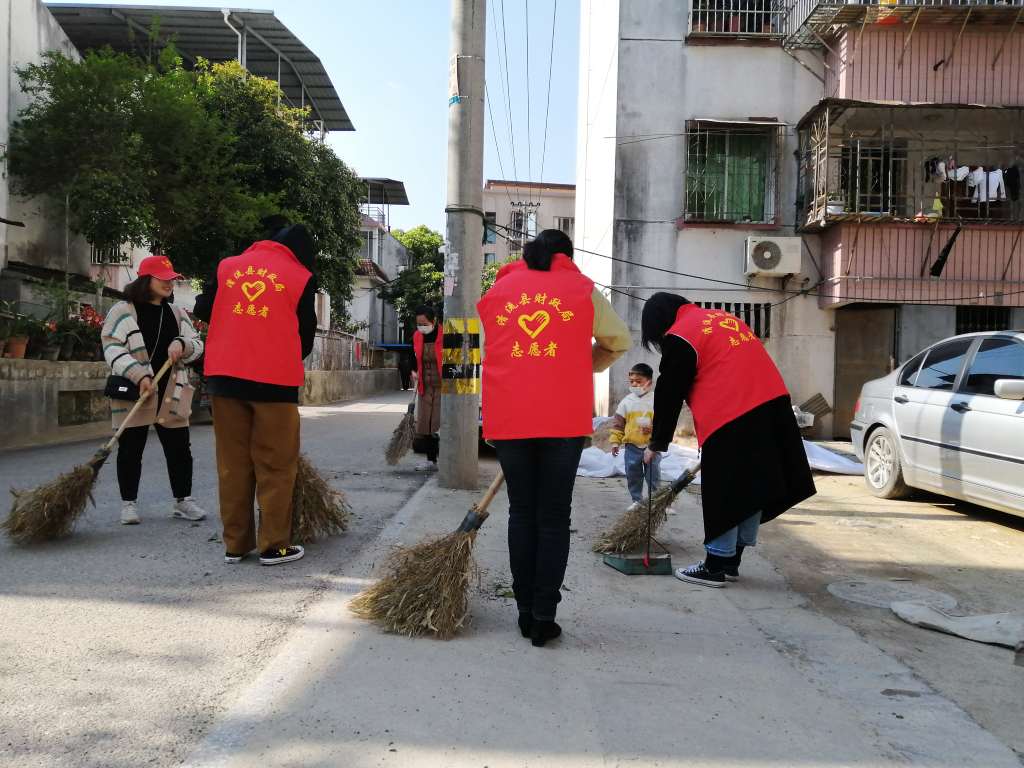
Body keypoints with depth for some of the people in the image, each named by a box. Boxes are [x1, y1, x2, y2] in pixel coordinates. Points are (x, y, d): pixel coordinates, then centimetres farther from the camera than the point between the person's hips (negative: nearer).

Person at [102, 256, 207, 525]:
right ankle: (128, 503, 16)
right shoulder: (122, 311, -2)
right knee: (130, 450, 3)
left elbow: (197, 344, 13)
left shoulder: (177, 313, 13)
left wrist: (182, 344, -11)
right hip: (133, 393, -4)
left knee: (180, 449, 4)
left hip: (171, 394, 4)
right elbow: (113, 349, -10)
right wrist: (139, 376, -22)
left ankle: (182, 500, 16)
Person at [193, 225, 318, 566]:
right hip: (275, 379, -3)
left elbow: (202, 309, 14)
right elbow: (306, 333, 6)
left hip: (224, 376, 4)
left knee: (233, 464, 10)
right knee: (275, 466, 4)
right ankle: (274, 546, 6)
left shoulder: (228, 266, 11)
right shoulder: (300, 277, 3)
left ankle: (235, 544, 14)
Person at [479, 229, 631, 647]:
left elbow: (487, 357, 18)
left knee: (521, 513, 12)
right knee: (554, 518, 5)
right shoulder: (583, 290, 11)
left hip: (508, 418, 2)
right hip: (564, 418, -1)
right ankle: (544, 617, 4)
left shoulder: (496, 291, 15)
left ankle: (526, 612, 15)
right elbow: (619, 341, 22)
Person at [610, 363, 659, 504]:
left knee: (653, 477, 5)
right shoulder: (627, 401, 3)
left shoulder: (656, 400, -4)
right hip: (632, 446, 2)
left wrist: (653, 429, -23)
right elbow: (618, 422, 7)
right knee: (633, 477, 9)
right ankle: (636, 502, 22)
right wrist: (615, 441, 2)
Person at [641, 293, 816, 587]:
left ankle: (716, 566, 10)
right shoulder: (723, 318, 23)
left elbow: (669, 395, -1)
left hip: (733, 419, -8)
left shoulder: (679, 337, -3)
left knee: (725, 494, 1)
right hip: (773, 406, 9)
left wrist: (657, 443, 10)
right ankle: (732, 561, 24)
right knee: (751, 487, 13)